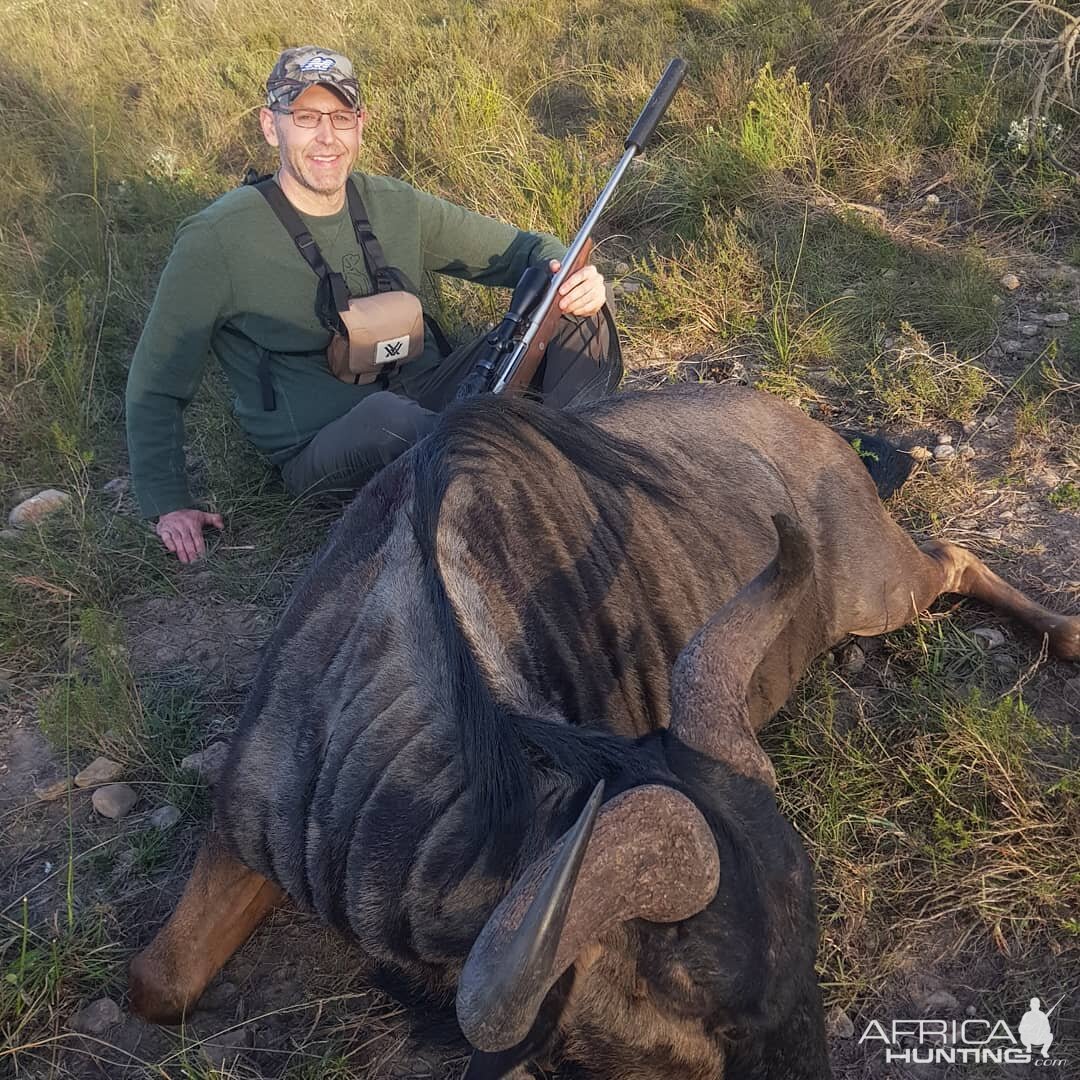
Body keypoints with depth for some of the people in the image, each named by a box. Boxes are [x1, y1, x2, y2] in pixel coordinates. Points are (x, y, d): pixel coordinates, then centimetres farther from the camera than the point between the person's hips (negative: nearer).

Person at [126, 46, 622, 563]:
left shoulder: (395, 206, 7)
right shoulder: (217, 238, -5)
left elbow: (519, 248, 13)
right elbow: (155, 384, 2)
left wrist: (562, 268, -11)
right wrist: (168, 505, -7)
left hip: (426, 391, 5)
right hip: (319, 446, -5)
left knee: (576, 317, -11)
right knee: (388, 414, -42)